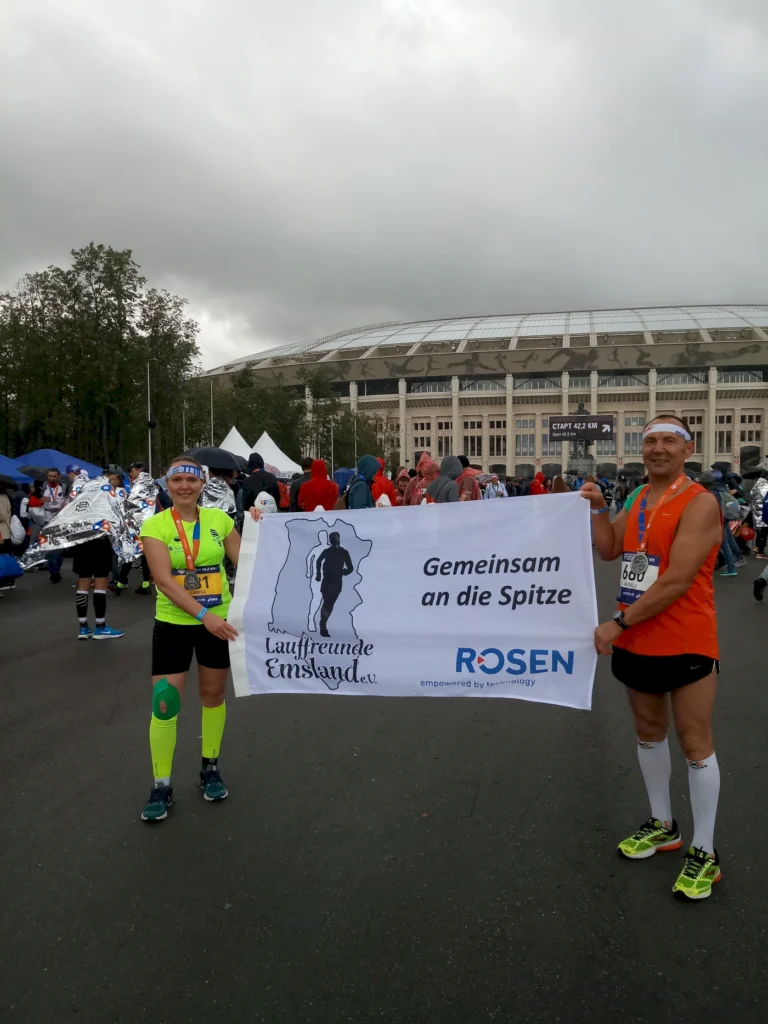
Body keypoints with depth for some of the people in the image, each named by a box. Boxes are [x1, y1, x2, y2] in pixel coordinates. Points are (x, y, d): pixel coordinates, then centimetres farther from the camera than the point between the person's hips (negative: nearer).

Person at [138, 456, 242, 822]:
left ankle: (210, 768, 33)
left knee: (213, 696, 13)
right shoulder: (155, 525, -10)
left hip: (219, 621, 2)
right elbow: (164, 580, -21)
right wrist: (203, 614, -31)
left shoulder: (219, 519, -1)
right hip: (173, 624, -2)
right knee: (164, 703, -2)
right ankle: (161, 787, 15)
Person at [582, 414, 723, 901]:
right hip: (637, 639, 8)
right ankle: (663, 825, 36)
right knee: (649, 730, 18)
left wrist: (618, 623, -23)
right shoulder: (638, 499, 9)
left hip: (685, 642, -8)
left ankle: (705, 852, 16)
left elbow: (677, 581, -24)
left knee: (696, 743, 3)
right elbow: (609, 550, 9)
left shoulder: (699, 503, -17)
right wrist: (598, 508, -4)